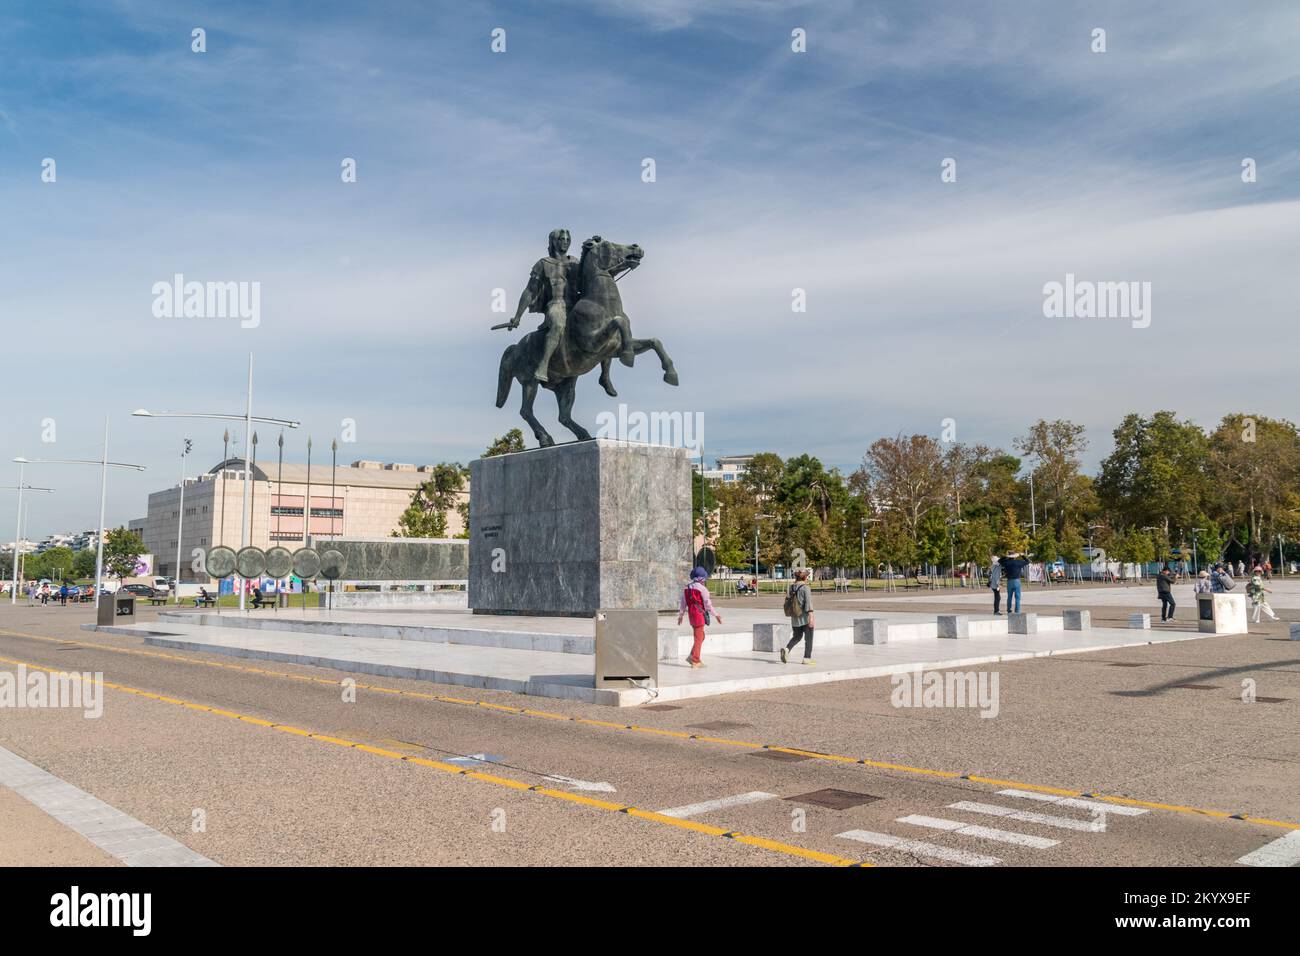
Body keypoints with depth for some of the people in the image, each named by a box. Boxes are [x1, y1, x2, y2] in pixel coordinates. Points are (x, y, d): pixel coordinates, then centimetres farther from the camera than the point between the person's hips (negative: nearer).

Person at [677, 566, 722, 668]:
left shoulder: (686, 588, 8)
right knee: (699, 638, 0)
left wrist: (681, 615, 24)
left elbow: (682, 603, 13)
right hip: (699, 615, -7)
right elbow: (708, 605, -11)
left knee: (701, 637, 18)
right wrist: (716, 615, 0)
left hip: (691, 615, 7)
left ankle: (692, 656, 11)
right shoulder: (702, 589, -13)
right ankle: (695, 660, 1)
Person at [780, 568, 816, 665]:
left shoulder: (790, 588, 4)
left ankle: (787, 649, -3)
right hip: (805, 617, -5)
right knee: (808, 638, 9)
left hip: (794, 618, 5)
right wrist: (811, 617, -24)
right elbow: (808, 603, -21)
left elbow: (787, 602, 9)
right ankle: (807, 658, 11)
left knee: (797, 636, 20)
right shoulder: (805, 588, -13)